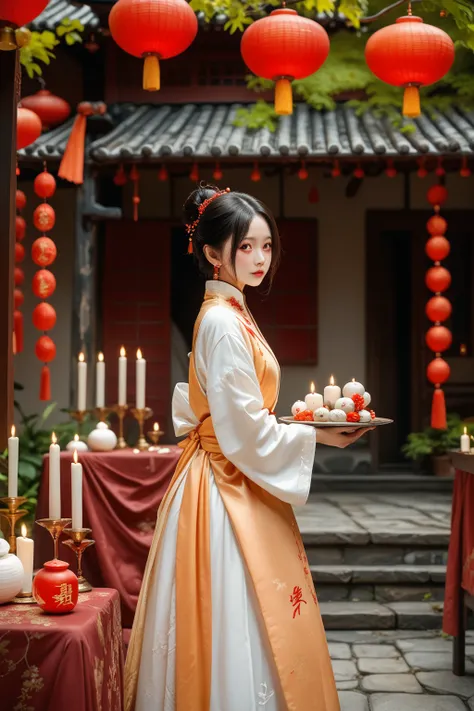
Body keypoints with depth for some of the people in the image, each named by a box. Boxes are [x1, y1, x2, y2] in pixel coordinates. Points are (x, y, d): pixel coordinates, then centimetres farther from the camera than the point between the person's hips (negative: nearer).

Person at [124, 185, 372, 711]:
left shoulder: (226, 315, 14)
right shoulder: (223, 322, -17)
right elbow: (244, 431, -20)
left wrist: (300, 423, 13)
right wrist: (314, 435, -11)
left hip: (232, 484, 10)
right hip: (227, 492, -10)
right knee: (236, 627, -4)